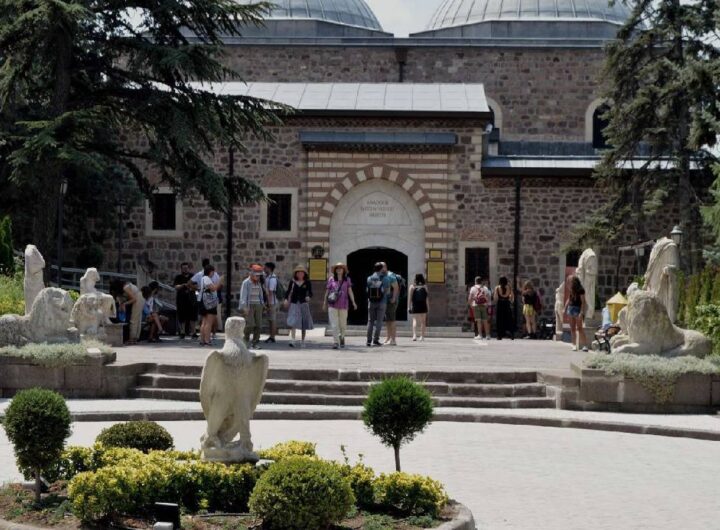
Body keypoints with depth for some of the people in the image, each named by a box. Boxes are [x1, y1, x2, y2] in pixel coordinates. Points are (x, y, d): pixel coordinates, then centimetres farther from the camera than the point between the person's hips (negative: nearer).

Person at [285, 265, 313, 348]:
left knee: (304, 325, 7)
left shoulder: (307, 283, 3)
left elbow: (310, 293, 0)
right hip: (294, 303, -1)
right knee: (293, 322, -15)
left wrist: (308, 297, -21)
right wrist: (286, 299, -6)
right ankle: (292, 340, -22)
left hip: (303, 304, 1)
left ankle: (302, 341, 18)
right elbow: (288, 291, 9)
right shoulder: (292, 282, 5)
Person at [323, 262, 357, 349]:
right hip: (332, 305, -1)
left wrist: (353, 302, -11)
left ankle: (341, 337, 36)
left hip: (343, 305, 1)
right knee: (334, 325, -7)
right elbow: (327, 292, 10)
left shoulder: (347, 280, 5)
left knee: (343, 324, 8)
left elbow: (350, 291, -1)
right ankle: (336, 342, -4)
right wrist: (324, 303, 12)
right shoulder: (331, 279, 4)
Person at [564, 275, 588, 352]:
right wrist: (565, 309, 16)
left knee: (580, 328, -11)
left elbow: (583, 302, -13)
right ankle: (574, 345, 10)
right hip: (570, 308, 7)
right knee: (572, 328, 6)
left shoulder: (580, 290, -11)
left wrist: (581, 312, -19)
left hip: (578, 309, -7)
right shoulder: (571, 290, 11)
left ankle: (585, 345, -11)